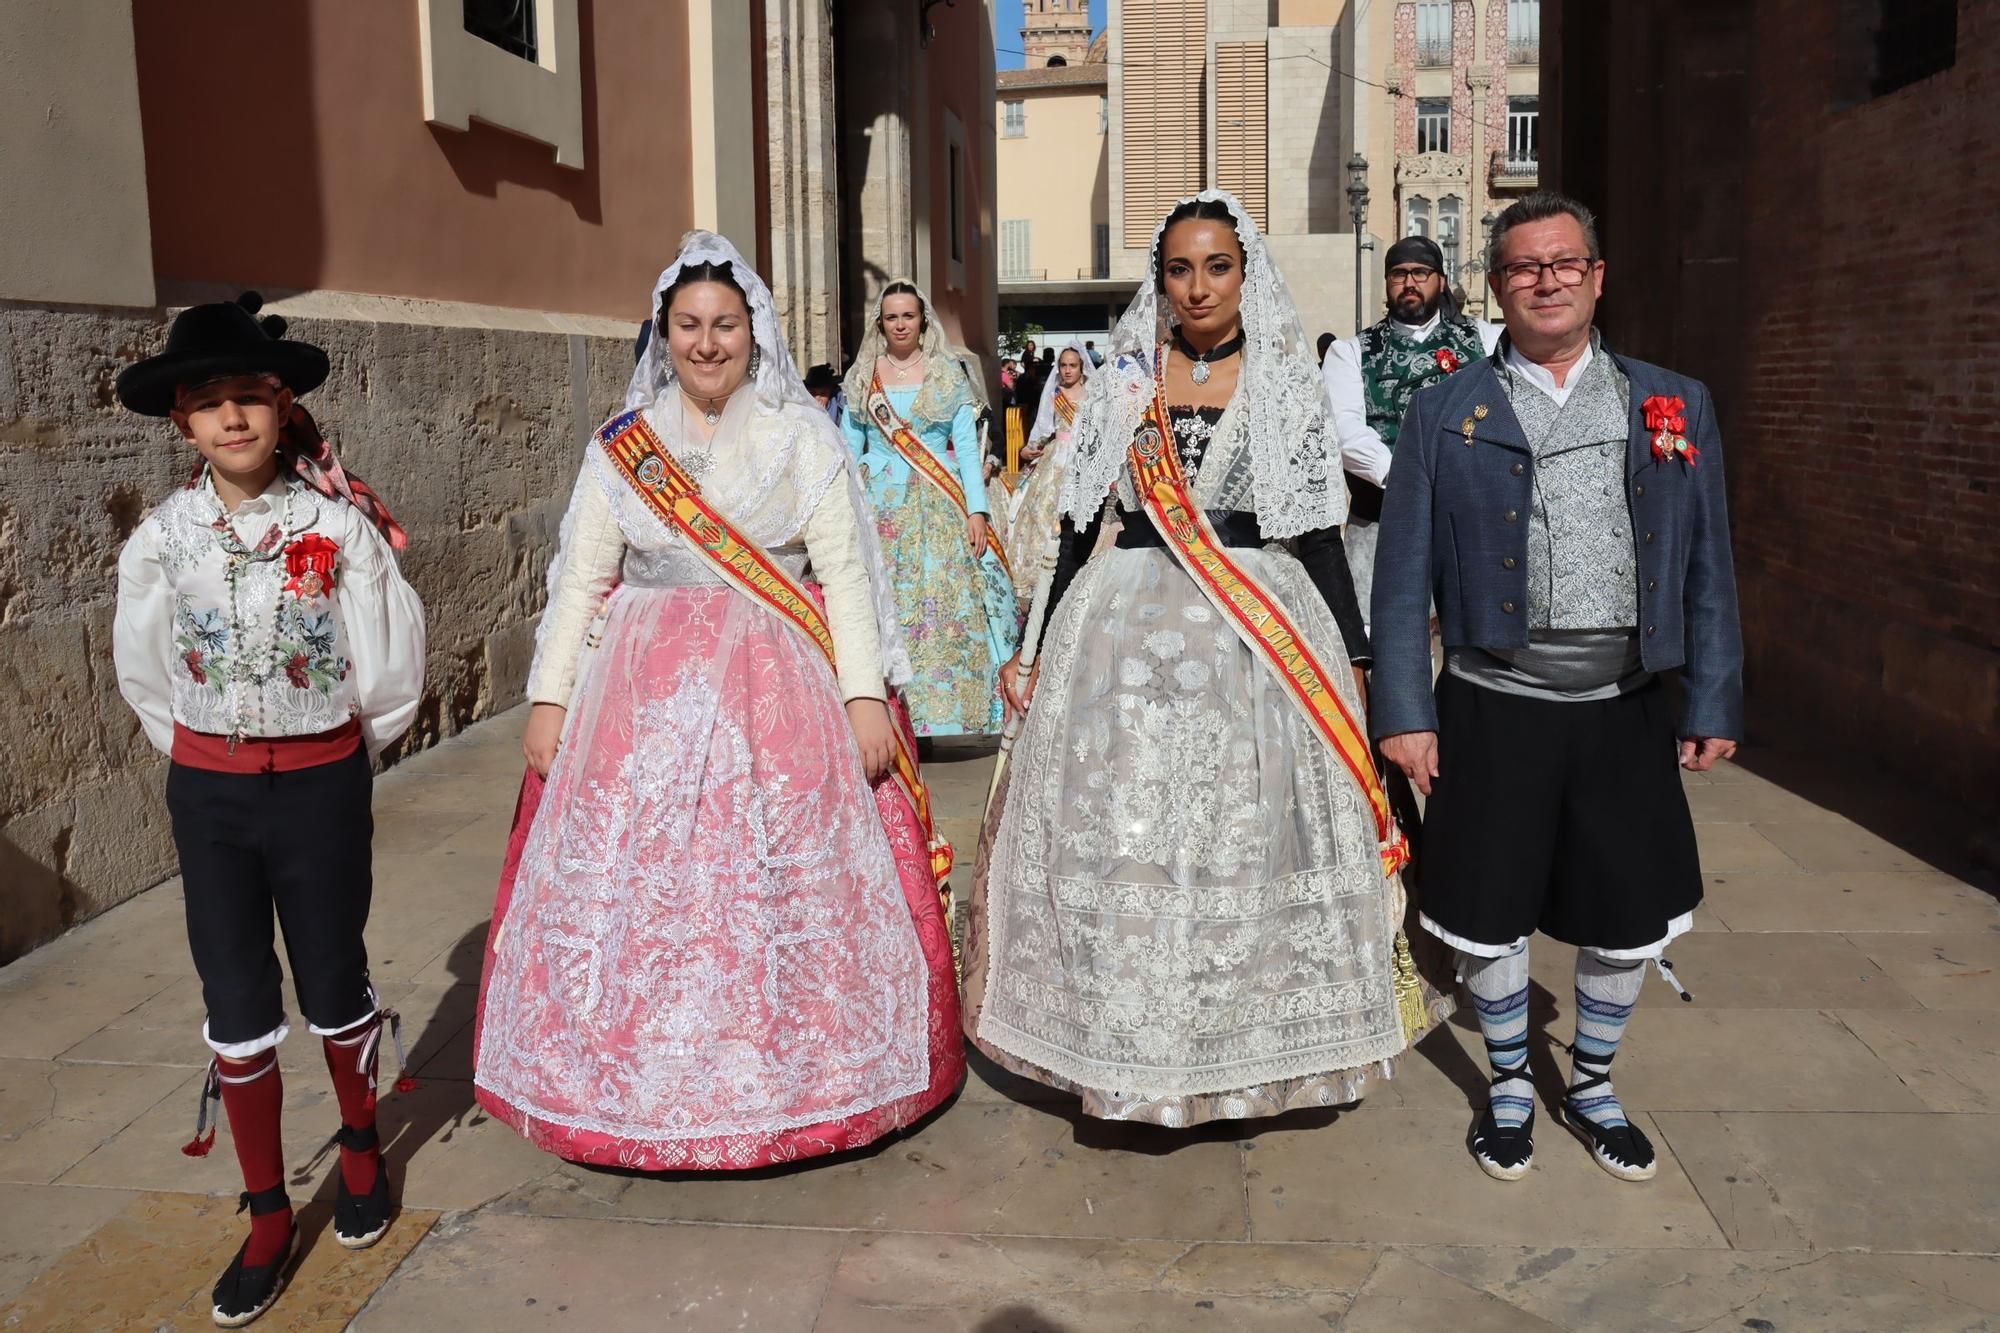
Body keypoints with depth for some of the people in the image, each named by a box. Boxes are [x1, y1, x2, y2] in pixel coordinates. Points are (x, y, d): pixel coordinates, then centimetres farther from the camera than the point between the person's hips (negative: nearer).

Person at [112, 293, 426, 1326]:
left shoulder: (340, 523, -12)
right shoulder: (163, 537, -3)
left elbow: (388, 671, -5)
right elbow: (145, 674, 11)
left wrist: (334, 757, 5)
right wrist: (215, 759, 11)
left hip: (322, 783, -2)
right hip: (206, 791, 3)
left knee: (333, 983, 11)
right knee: (237, 1004, 9)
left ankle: (361, 1148, 39)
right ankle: (268, 1215, 24)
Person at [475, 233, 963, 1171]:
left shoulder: (803, 437, 4)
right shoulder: (622, 446, 9)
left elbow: (844, 571, -2)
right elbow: (581, 579, 8)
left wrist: (865, 695, -11)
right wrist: (548, 700, 0)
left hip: (783, 694, -1)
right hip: (647, 699, 2)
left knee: (783, 891, -2)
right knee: (638, 895, 1)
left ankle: (789, 1077, 17)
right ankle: (651, 1085, 19)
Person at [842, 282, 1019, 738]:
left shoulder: (949, 375, 7)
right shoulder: (861, 378, 11)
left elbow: (968, 448, 2)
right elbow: (850, 450, 12)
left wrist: (976, 511, -7)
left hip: (939, 509, -1)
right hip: (881, 507, 1)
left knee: (944, 604, -8)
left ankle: (931, 714, 0)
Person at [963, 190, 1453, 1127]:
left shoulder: (1287, 385, 4)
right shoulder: (1123, 381, 7)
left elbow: (1321, 535, 5)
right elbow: (1079, 523, 10)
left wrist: (1355, 661, 1)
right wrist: (1040, 649, 10)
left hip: (1261, 631, -1)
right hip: (1129, 629, 1)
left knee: (1247, 840, 3)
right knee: (1119, 842, 3)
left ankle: (1255, 1040, 22)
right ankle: (1131, 1044, 20)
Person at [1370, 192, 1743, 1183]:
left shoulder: (1675, 406, 6)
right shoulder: (1445, 413, 0)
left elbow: (1708, 570, 7)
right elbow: (1403, 574, -2)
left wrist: (1712, 703, 2)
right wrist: (1404, 713, -7)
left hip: (1628, 708, 2)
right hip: (1494, 710, -2)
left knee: (1630, 917, 12)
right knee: (1489, 916, 8)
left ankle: (1592, 1084, 37)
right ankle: (1510, 1086, 33)